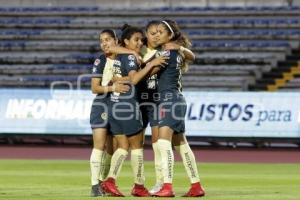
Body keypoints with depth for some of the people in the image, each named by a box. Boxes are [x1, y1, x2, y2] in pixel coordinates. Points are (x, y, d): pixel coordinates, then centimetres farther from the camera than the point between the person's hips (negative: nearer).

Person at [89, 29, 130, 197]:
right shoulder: (100, 61, -4)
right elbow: (94, 88, -10)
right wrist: (112, 88, -24)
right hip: (102, 106, -4)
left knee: (111, 148, 9)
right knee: (99, 145, -12)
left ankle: (103, 182, 20)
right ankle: (95, 185, -14)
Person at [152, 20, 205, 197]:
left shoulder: (168, 52, -10)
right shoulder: (177, 52, 16)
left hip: (170, 99, -10)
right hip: (176, 99, 10)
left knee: (164, 142, -18)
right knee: (181, 145, 12)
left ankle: (168, 187, -26)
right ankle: (196, 186, 15)